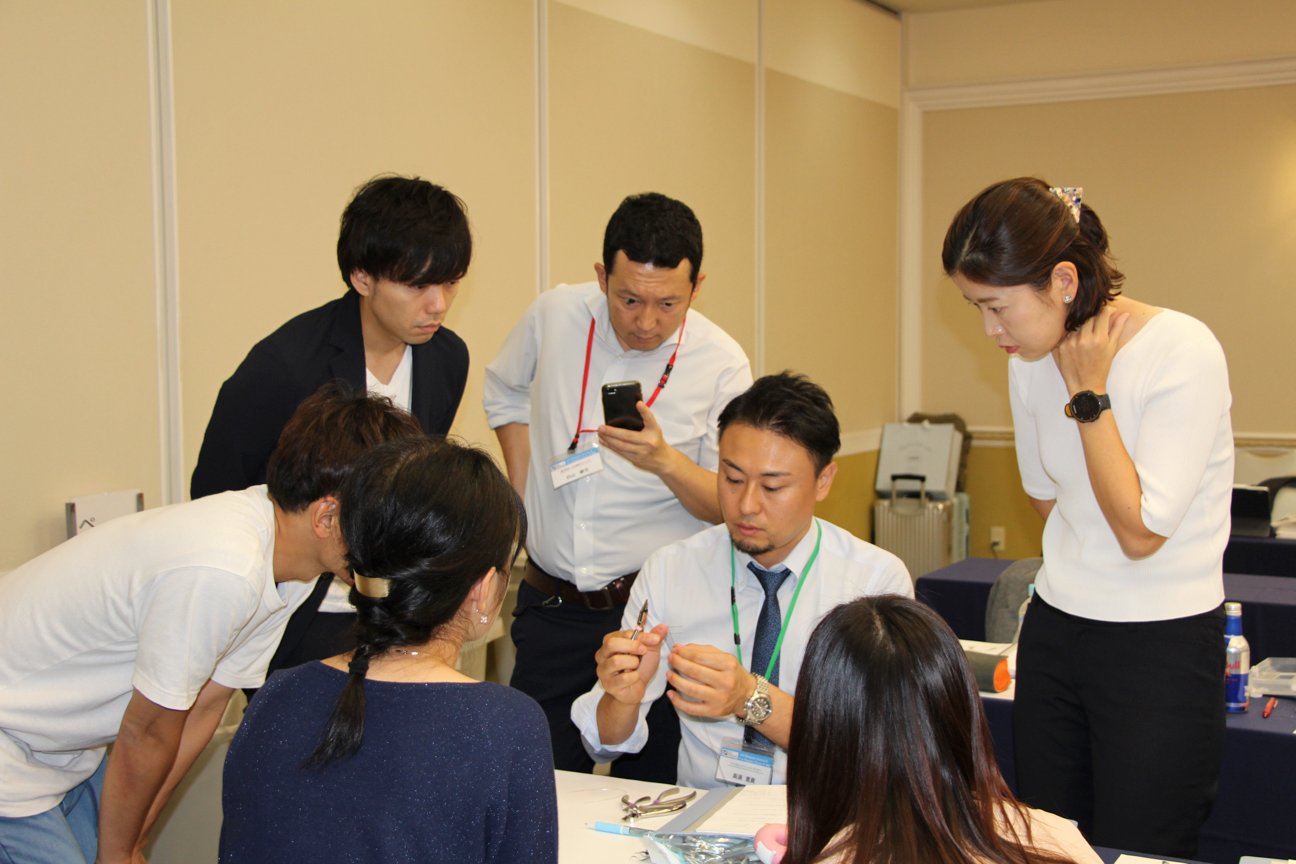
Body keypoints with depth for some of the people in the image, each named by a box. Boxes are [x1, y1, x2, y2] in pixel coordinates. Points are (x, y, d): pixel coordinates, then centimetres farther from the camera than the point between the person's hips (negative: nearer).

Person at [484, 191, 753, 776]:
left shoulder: (720, 364, -10)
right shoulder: (555, 316, -3)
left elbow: (731, 506, -7)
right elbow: (506, 392, 19)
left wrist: (666, 461, -25)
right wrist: (525, 493, 11)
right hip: (550, 607, 3)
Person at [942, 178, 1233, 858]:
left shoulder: (1184, 353, -17)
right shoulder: (1031, 361, 3)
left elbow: (1140, 531, -20)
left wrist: (1088, 394, -17)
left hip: (1162, 648, -6)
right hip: (1055, 630, 6)